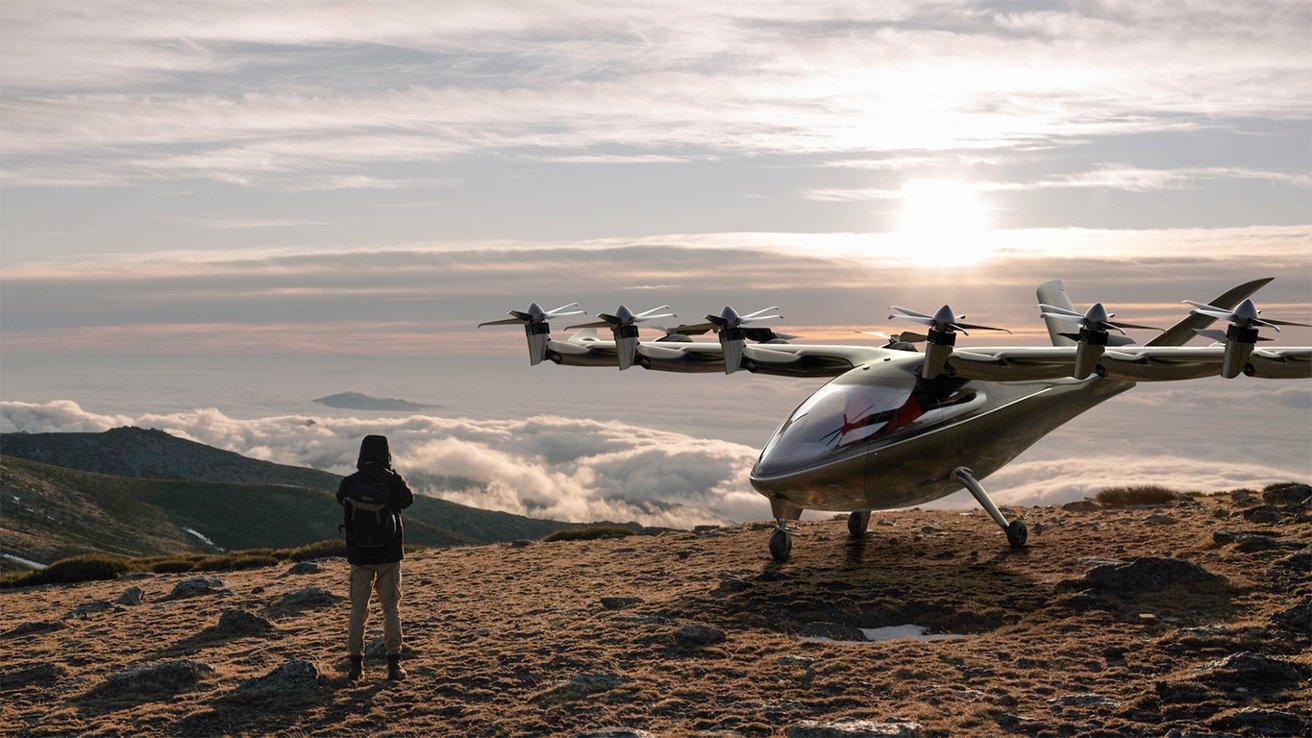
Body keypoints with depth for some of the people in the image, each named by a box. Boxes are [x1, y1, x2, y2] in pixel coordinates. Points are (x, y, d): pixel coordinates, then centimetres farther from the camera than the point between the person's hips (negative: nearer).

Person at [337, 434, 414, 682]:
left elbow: (340, 499, 12)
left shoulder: (350, 483, -9)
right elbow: (408, 499, 6)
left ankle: (356, 664, 9)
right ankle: (394, 663, 5)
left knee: (358, 609, 10)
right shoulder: (393, 482, -13)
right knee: (391, 608, 8)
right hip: (389, 556, -1)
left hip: (359, 556, 1)